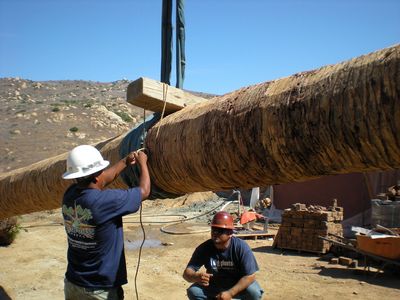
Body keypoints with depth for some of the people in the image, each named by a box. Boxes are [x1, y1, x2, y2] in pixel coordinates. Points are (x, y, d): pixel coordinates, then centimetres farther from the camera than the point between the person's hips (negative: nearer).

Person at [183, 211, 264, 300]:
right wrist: (196, 277, -44)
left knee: (254, 293, -29)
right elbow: (187, 273, -20)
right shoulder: (204, 248, -19)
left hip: (237, 284, -2)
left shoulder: (241, 247, -24)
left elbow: (250, 276, -25)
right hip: (214, 285, 2)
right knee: (193, 291, -21)